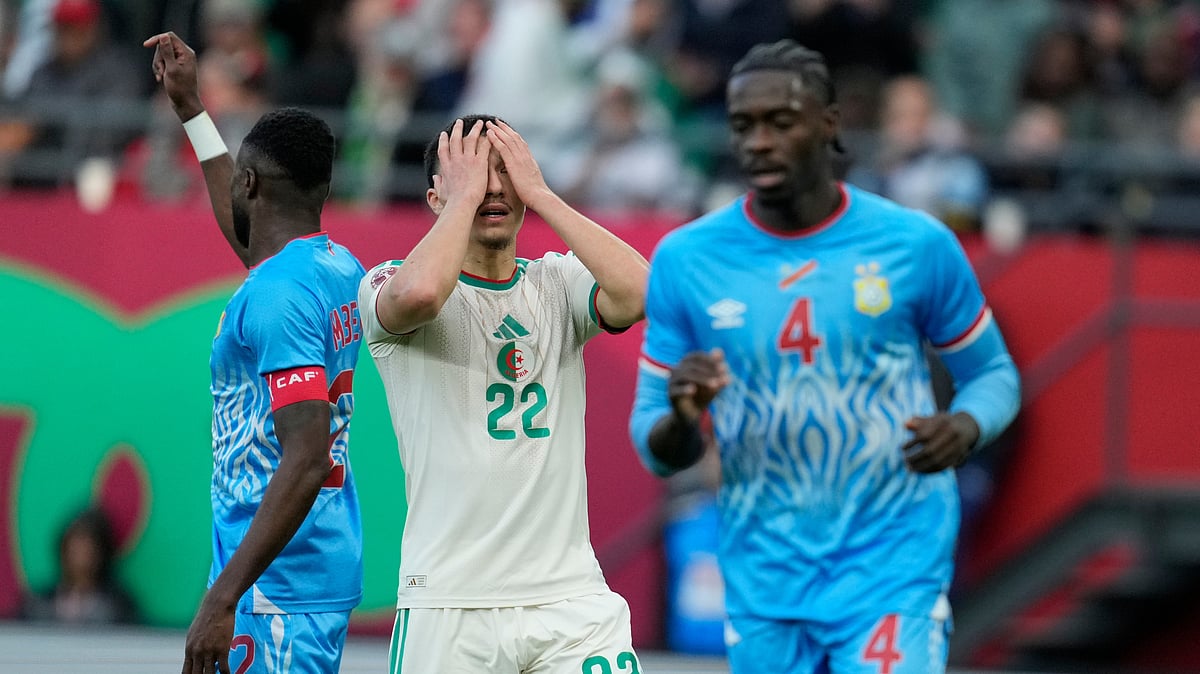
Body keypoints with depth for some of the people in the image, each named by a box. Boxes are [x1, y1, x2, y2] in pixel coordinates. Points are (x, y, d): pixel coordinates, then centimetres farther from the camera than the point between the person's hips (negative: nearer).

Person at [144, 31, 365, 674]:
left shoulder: (276, 295, -17)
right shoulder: (339, 267, 11)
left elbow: (306, 462, -24)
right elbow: (250, 239, 36)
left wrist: (222, 599, -26)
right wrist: (190, 109, 42)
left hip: (275, 586, -10)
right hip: (329, 565, 10)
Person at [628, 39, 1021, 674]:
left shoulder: (916, 244, -3)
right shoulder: (685, 259, 0)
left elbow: (993, 373, 9)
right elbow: (654, 446, 5)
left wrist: (964, 427, -14)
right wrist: (681, 419, -19)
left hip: (894, 568, -3)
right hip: (763, 586, 3)